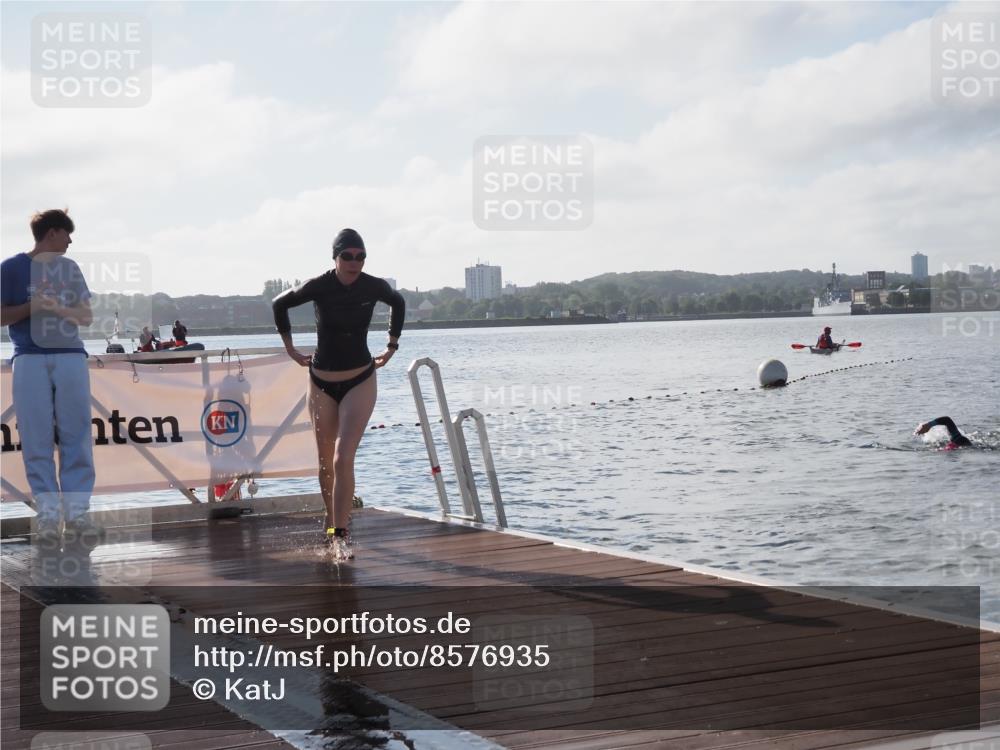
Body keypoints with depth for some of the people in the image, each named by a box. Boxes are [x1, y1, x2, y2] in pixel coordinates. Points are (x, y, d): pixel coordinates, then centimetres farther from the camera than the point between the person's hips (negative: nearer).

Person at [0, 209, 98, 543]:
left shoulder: (70, 268, 16)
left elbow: (87, 316, 12)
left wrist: (58, 308, -6)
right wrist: (33, 306, -11)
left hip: (71, 357, 3)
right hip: (30, 360, -3)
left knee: (77, 437, -3)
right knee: (37, 440, -5)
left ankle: (77, 512, -2)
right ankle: (47, 514, -4)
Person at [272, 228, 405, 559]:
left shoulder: (374, 287, -11)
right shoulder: (318, 286, -14)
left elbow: (398, 303, 14)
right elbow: (279, 304, 5)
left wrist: (392, 346, 11)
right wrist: (290, 348, 5)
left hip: (360, 383, -1)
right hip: (322, 383, 1)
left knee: (343, 458, -17)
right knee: (326, 462, 11)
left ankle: (340, 534, -14)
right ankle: (333, 524, 32)